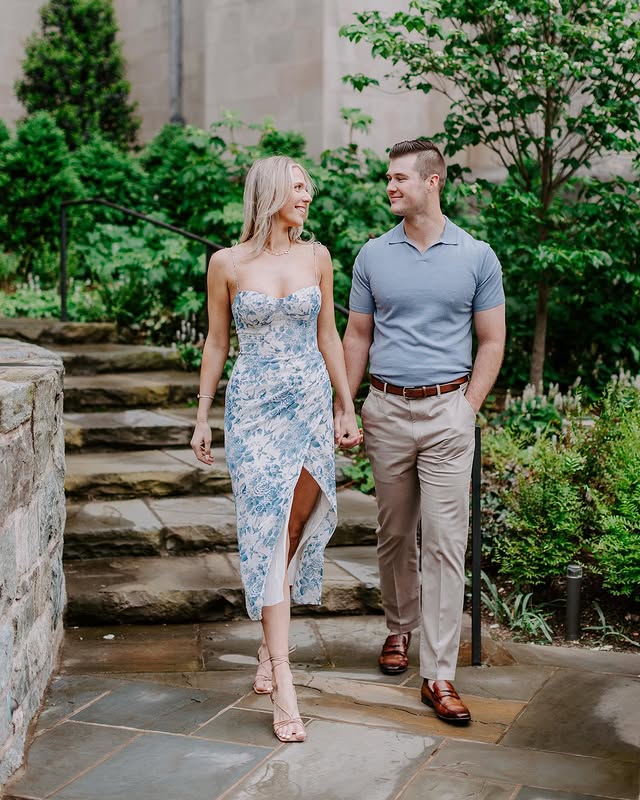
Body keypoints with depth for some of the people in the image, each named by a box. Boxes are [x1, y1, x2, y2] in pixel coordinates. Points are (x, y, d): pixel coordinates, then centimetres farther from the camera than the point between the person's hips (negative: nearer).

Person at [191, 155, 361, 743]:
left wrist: (347, 408, 11)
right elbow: (217, 343, 6)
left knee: (293, 529, 6)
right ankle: (284, 686, -9)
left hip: (311, 403, 3)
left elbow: (328, 335, 12)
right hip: (254, 407, -3)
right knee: (268, 531, -9)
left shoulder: (316, 257, 6)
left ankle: (269, 650, 25)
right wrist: (202, 416, 6)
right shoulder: (228, 263, -1)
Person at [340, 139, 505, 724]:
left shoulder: (476, 257, 1)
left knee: (445, 541, -5)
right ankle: (400, 627, 34)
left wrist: (468, 409, -4)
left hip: (447, 410, -2)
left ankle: (439, 675, -2)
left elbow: (491, 342, 5)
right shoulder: (373, 256, 6)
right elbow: (357, 337, 11)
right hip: (386, 410, 2)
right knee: (394, 533, 13)